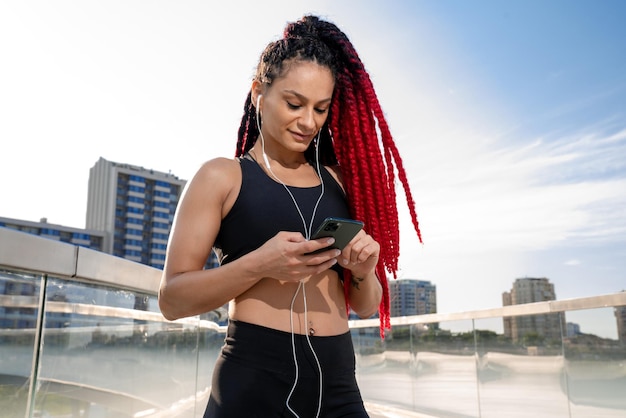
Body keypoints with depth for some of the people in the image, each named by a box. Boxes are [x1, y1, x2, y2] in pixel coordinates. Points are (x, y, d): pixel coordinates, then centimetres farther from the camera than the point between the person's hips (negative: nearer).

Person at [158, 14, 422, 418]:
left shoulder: (338, 181, 9)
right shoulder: (222, 176, 0)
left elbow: (366, 306, 14)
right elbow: (172, 298, -5)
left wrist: (362, 272, -8)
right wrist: (259, 265, -20)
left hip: (338, 385, 3)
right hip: (253, 381, -3)